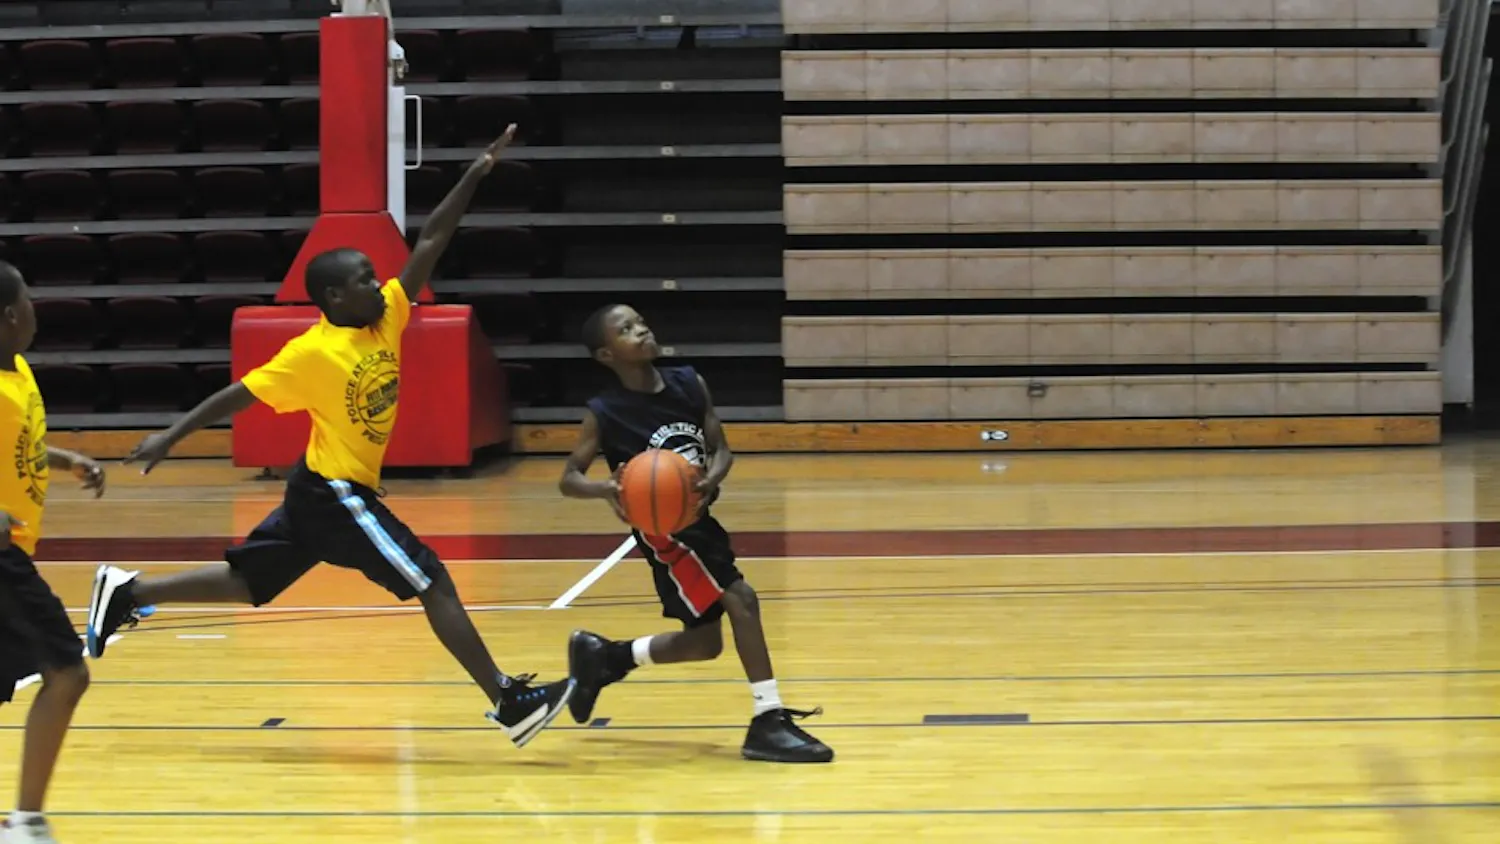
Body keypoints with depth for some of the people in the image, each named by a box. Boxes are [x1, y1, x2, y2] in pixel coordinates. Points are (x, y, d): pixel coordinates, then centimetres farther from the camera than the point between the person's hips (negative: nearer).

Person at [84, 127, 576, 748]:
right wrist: (171, 437, -11)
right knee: (434, 584, -10)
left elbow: (428, 247, -1)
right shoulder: (312, 353, -19)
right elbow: (238, 396, -13)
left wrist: (473, 177, -8)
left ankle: (126, 593, 25)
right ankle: (508, 701, -11)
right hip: (333, 494, -9)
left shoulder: (385, 319, 0)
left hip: (330, 492, 9)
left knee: (247, 581, 17)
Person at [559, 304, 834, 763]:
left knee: (705, 641, 15)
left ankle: (602, 657, 35)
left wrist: (713, 476, -20)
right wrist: (607, 489, -31)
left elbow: (720, 447, 4)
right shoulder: (605, 413, -14)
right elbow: (569, 478, -9)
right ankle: (768, 723, -19)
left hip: (697, 518, 7)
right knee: (740, 600, -22)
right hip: (663, 528, -7)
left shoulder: (689, 384, -2)